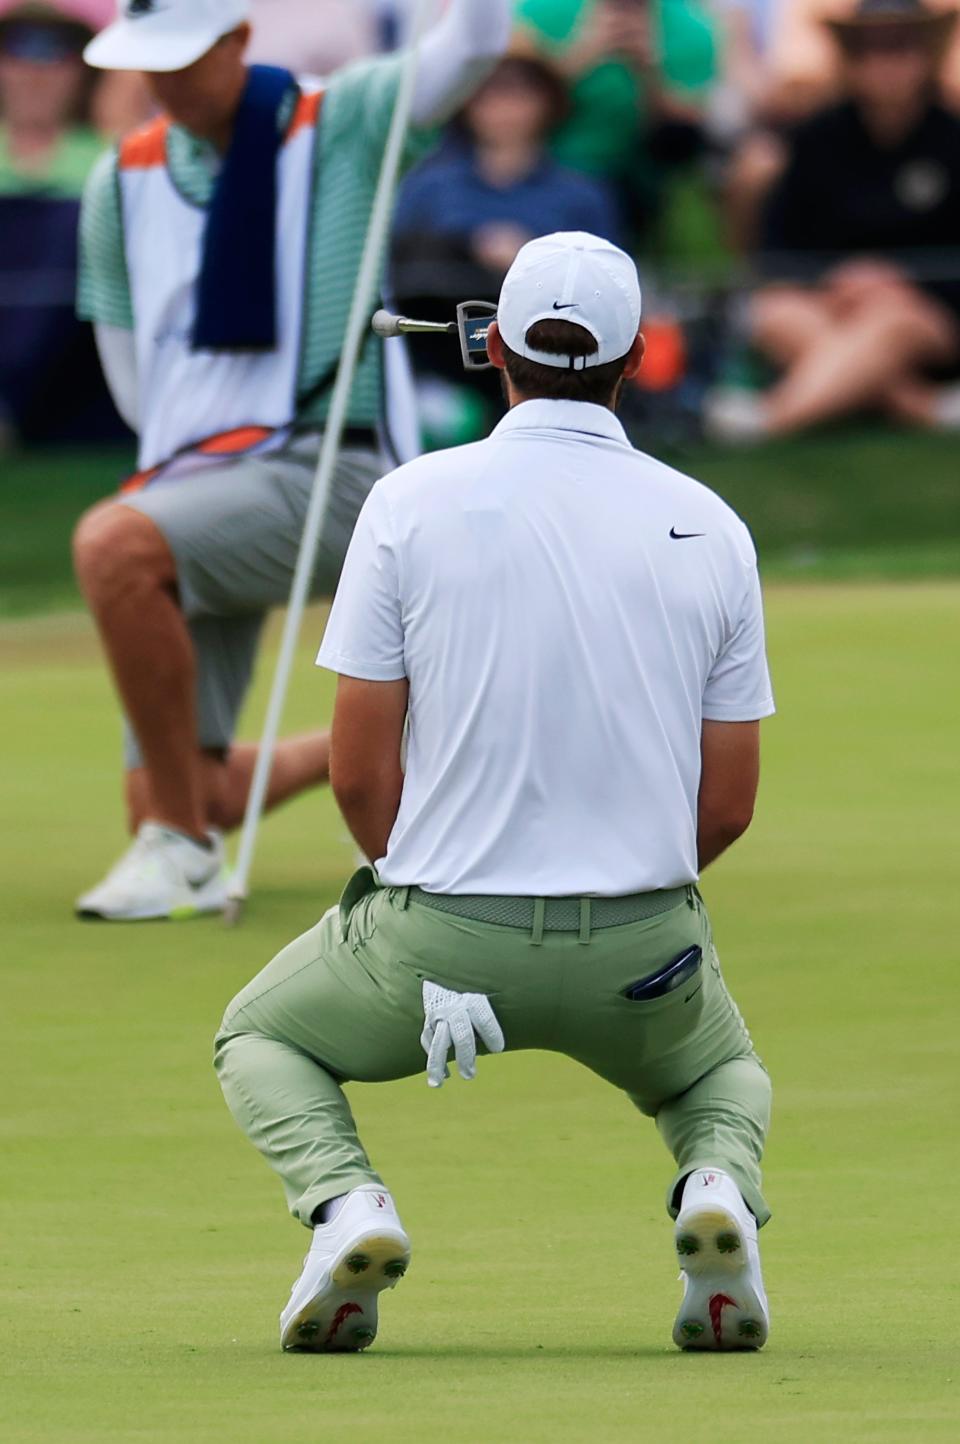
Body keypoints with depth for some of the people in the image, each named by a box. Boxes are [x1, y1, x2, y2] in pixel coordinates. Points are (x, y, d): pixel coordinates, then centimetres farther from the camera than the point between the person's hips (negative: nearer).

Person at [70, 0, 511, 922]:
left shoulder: (338, 125, -1)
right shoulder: (122, 182, 11)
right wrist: (186, 455, 7)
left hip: (316, 473, -6)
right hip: (186, 471, 6)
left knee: (113, 545, -35)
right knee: (175, 801, -1)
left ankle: (183, 850, -26)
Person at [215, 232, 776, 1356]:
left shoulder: (412, 501, -5)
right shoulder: (710, 528, 1)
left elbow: (358, 771, -5)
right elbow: (728, 806, 3)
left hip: (440, 943, -1)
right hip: (646, 951, 1)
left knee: (263, 1040, 28)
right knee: (724, 1072, 35)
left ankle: (342, 1201, -4)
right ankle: (718, 1185, -2)